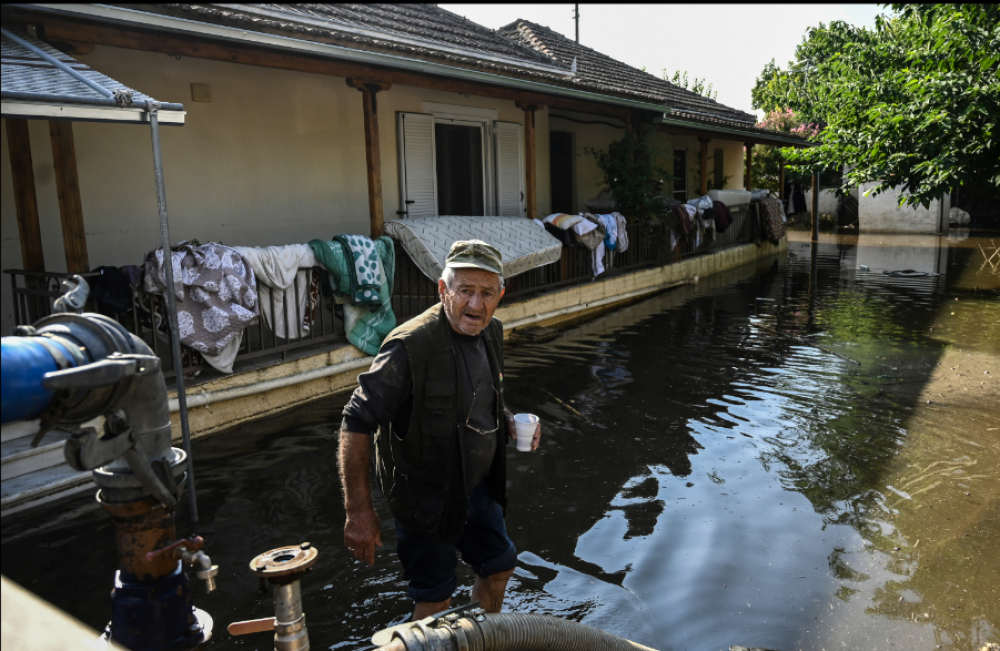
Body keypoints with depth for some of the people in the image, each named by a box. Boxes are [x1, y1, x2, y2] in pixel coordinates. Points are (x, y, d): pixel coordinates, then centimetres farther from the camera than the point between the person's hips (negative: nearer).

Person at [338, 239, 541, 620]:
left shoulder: (491, 333, -2)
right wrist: (359, 512, -27)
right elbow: (356, 423, -27)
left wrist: (510, 423, -3)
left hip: (478, 487, 8)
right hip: (427, 497, -8)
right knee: (436, 601, 7)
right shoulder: (411, 345, -28)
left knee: (499, 565, 24)